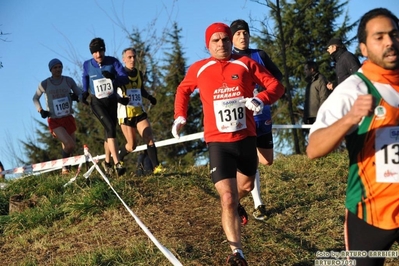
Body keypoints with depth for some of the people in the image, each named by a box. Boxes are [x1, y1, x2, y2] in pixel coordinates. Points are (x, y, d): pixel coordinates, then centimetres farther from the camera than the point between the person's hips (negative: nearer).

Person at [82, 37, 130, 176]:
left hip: (112, 101, 3)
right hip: (97, 102, -2)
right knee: (110, 128, -22)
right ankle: (117, 164, -29)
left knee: (110, 131, 11)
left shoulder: (113, 61, -9)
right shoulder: (87, 65, -7)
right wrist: (85, 92, 10)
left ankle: (107, 161, 32)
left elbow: (125, 78, -17)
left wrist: (113, 77, -34)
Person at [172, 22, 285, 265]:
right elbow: (183, 90, 21)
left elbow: (276, 85, 1)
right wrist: (180, 117, 7)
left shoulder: (246, 64, 1)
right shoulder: (198, 69, 3)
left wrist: (261, 100, -19)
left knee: (246, 186, 25)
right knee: (227, 199, -12)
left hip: (246, 138, 3)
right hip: (219, 142, -2)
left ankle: (235, 204, 60)